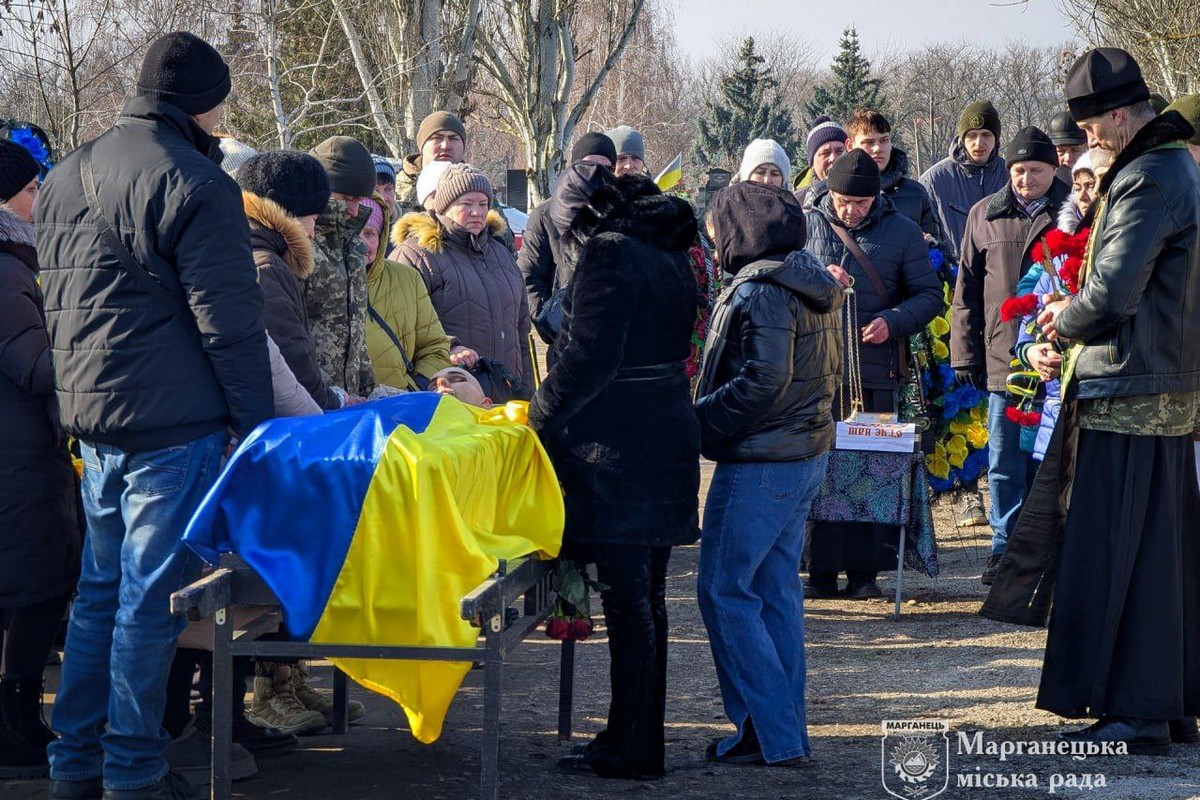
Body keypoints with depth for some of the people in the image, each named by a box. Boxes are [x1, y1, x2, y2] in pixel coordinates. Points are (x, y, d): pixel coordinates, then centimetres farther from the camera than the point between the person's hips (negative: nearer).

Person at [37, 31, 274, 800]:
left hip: (91, 419, 8)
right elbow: (228, 321, -14)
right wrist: (256, 423, -10)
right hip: (173, 420, -8)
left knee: (101, 589, 16)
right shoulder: (195, 184, -12)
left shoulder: (67, 176, 14)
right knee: (151, 598, -1)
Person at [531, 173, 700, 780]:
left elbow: (589, 356, -19)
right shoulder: (671, 258, 14)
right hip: (669, 439, 9)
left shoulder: (609, 254, -12)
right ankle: (644, 738, 21)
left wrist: (541, 418, -6)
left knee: (627, 600, -4)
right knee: (646, 597, 14)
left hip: (618, 449, -9)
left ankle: (630, 748, 0)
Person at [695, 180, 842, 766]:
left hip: (760, 463, -10)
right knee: (777, 590, 14)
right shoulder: (814, 287, 12)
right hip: (807, 453, 10)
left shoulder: (760, 292, -17)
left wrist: (699, 423, -16)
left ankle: (771, 734, -4)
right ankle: (787, 729, 17)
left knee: (724, 592, -3)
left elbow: (763, 382, -24)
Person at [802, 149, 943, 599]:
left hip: (877, 372, 0)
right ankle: (821, 570, 7)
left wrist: (893, 321, -11)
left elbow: (929, 295, 7)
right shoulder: (806, 226, 7)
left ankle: (865, 571, 9)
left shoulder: (902, 232, 7)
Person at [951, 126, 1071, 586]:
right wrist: (966, 354, 6)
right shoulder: (985, 216, 9)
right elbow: (967, 291, 12)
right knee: (1004, 463, 6)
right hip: (1003, 359, 2)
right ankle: (1006, 546, 15)